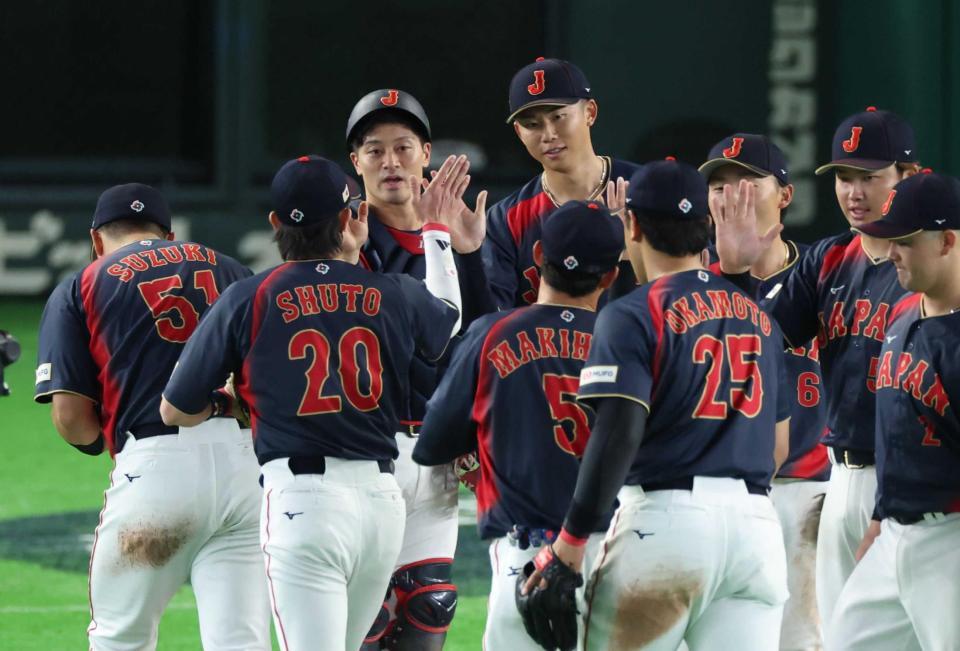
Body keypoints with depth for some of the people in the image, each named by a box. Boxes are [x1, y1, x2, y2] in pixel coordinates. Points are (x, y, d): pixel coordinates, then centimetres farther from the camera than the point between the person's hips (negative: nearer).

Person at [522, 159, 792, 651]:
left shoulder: (633, 315, -4)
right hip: (758, 523, 5)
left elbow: (618, 434, -15)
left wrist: (569, 543, -15)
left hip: (665, 517, -5)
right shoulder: (758, 317, 16)